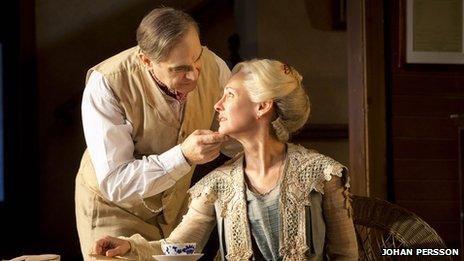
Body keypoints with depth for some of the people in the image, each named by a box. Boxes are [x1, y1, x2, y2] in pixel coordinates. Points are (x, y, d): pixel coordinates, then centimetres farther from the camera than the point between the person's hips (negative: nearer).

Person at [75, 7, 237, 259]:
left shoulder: (213, 66, -17)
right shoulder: (106, 84, -30)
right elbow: (114, 184, -32)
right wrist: (183, 155, -41)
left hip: (176, 201, 4)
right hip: (114, 207, -4)